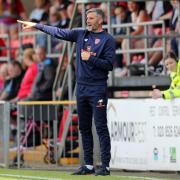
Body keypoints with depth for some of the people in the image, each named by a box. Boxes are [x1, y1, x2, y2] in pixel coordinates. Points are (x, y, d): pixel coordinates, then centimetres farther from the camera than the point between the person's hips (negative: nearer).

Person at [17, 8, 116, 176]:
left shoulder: (108, 40, -4)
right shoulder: (81, 34, 12)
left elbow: (109, 65, -10)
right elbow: (58, 32, 15)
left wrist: (90, 59, -17)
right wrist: (36, 25, 15)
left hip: (97, 89, -6)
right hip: (81, 87, 6)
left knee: (101, 127, -8)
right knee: (84, 128, 9)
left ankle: (105, 166, -8)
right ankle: (88, 165, 15)